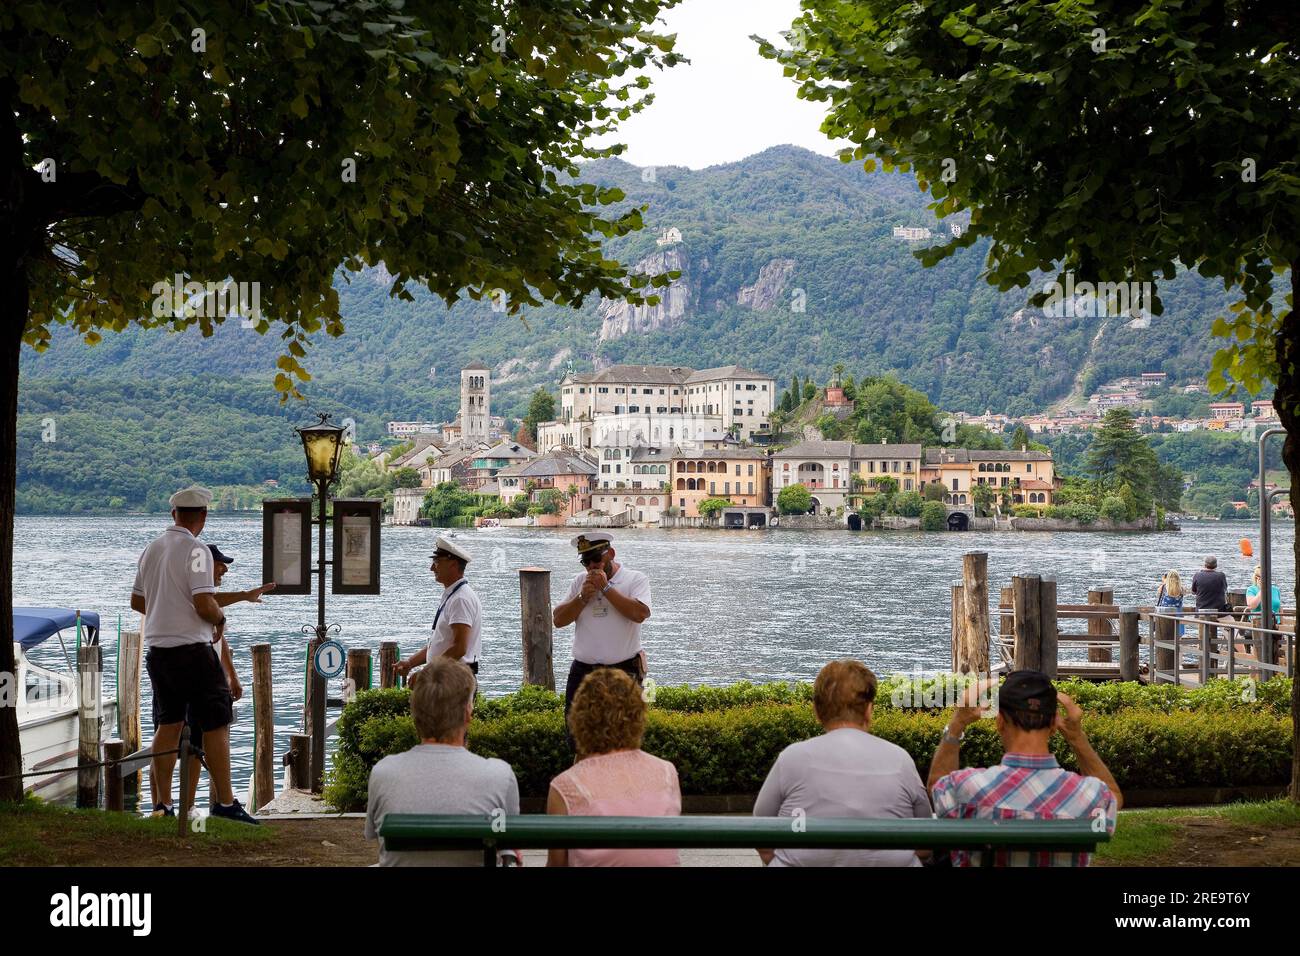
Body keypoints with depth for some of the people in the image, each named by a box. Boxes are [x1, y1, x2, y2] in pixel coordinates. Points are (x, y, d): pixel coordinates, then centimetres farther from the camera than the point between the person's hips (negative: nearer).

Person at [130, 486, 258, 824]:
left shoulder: (151, 549, 11)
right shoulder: (196, 551, -13)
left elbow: (137, 601, 20)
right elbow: (205, 605, -20)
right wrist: (220, 618, -1)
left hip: (156, 649, 8)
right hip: (191, 649, -8)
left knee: (167, 724, 13)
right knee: (216, 722, -3)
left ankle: (162, 803, 13)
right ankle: (225, 801, -5)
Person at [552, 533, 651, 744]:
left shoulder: (636, 579, -1)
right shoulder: (580, 581, 12)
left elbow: (640, 613, -19)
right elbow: (558, 620, 6)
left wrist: (606, 587, -15)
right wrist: (583, 597, -8)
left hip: (623, 672, -4)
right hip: (582, 671, 4)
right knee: (577, 739, 8)